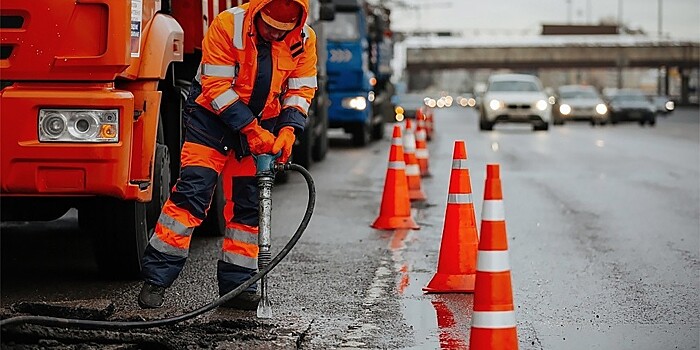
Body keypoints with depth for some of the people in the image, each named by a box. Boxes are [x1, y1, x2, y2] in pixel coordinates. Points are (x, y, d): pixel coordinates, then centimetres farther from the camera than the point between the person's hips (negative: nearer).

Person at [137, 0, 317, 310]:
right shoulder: (227, 25, -22)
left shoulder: (304, 40, -9)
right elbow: (217, 87, -22)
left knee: (248, 204, 4)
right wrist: (251, 130, -26)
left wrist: (288, 131, -19)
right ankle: (157, 277, -9)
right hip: (214, 115, -4)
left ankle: (237, 284, 12)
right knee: (192, 193, -12)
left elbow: (301, 90, -2)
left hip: (262, 125, 4)